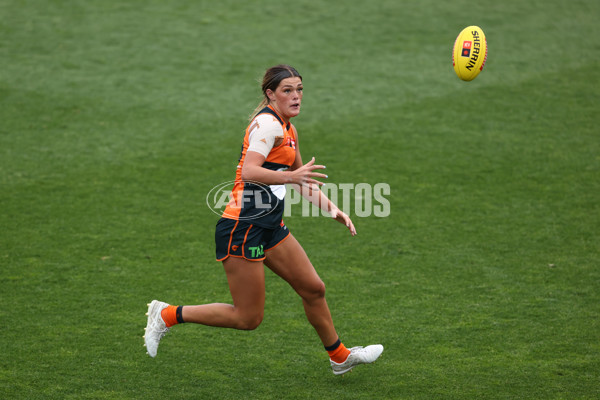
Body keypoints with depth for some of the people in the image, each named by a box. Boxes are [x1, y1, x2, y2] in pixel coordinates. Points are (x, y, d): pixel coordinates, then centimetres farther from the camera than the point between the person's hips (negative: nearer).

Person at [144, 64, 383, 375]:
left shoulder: (287, 128, 15)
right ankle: (167, 314, 8)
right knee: (248, 318, -4)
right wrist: (291, 176, -41)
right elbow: (249, 172, -30)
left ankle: (340, 357, 31)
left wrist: (333, 210, 21)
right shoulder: (267, 122, -15)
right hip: (243, 227, -9)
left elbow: (301, 181, 27)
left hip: (269, 226, 9)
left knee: (313, 289, 13)